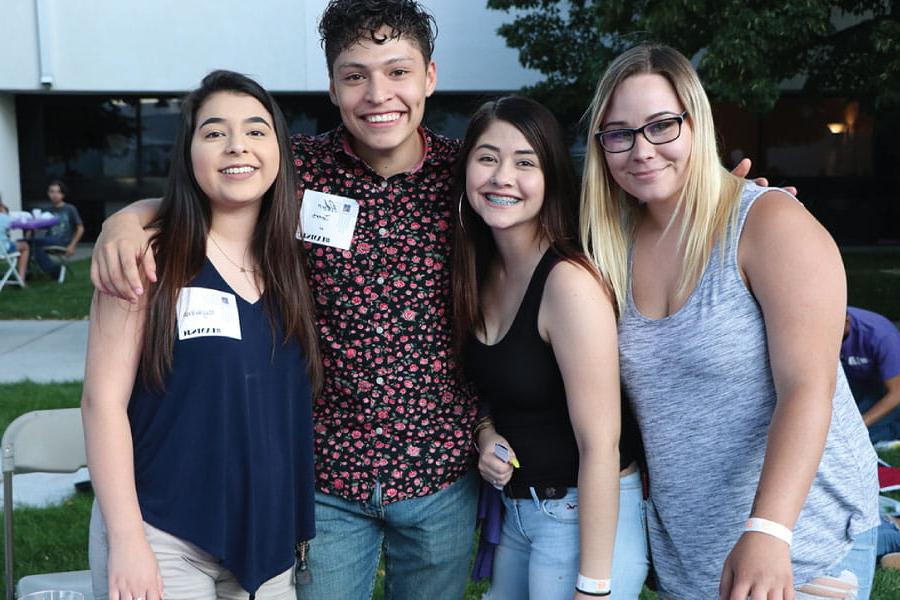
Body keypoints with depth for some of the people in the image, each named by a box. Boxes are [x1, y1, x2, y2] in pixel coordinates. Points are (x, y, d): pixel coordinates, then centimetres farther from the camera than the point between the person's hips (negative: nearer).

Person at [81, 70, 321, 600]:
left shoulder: (293, 261, 4)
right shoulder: (150, 258, -9)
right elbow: (104, 399, -10)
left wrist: (306, 524, 10)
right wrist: (125, 539, -13)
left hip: (269, 536, 4)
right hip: (161, 538, -4)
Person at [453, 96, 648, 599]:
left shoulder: (570, 282, -22)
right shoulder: (482, 273, 1)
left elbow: (599, 447, -22)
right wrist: (487, 434, -5)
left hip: (585, 516, -7)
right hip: (515, 512, 8)